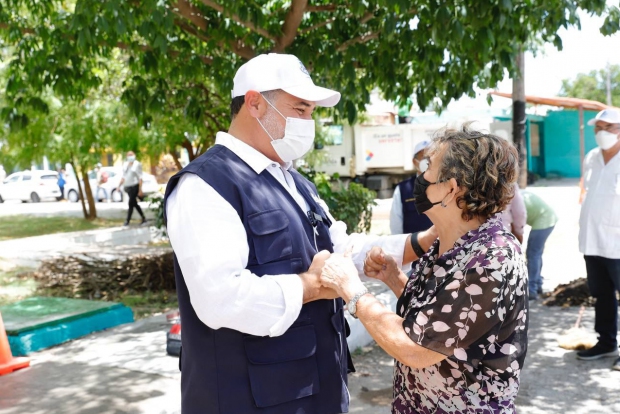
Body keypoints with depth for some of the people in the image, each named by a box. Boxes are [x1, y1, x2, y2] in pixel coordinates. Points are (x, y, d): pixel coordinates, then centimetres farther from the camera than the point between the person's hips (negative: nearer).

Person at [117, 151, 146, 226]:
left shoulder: (137, 164, -6)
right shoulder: (125, 164, 12)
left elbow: (140, 178, -9)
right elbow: (123, 177, 18)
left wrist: (140, 189, -15)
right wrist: (119, 186, 11)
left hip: (134, 186, -7)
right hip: (128, 187, 7)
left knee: (131, 204, -8)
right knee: (135, 204, 11)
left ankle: (127, 221, -3)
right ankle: (143, 218, 21)